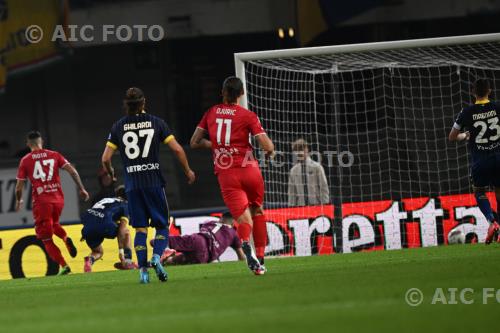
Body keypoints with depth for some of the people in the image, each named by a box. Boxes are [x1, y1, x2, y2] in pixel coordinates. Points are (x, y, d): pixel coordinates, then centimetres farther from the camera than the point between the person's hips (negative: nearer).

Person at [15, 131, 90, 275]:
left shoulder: (25, 160, 2)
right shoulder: (54, 155, 8)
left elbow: (19, 187, 4)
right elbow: (72, 171, -1)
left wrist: (18, 201, 22)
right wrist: (81, 189, 7)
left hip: (41, 200, -3)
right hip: (58, 198, 3)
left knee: (46, 238, 5)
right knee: (54, 224, 30)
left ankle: (63, 265, -8)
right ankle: (66, 239, -1)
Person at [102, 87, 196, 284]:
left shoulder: (118, 127, 3)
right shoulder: (156, 123, -1)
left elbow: (106, 158, 2)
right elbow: (177, 149, -4)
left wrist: (110, 173, 24)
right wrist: (188, 171, 12)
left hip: (132, 184, 1)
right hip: (154, 182, -1)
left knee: (140, 228, 7)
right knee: (162, 225, 8)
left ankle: (143, 271, -1)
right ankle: (157, 257, -17)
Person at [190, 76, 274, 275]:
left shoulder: (211, 113, 9)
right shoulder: (248, 116, -2)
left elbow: (195, 142, 13)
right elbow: (267, 146, -9)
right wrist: (270, 152, 14)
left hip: (226, 175, 1)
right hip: (249, 169, -1)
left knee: (244, 219, -9)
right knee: (257, 211, 22)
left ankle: (245, 244, -41)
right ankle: (260, 259, 22)